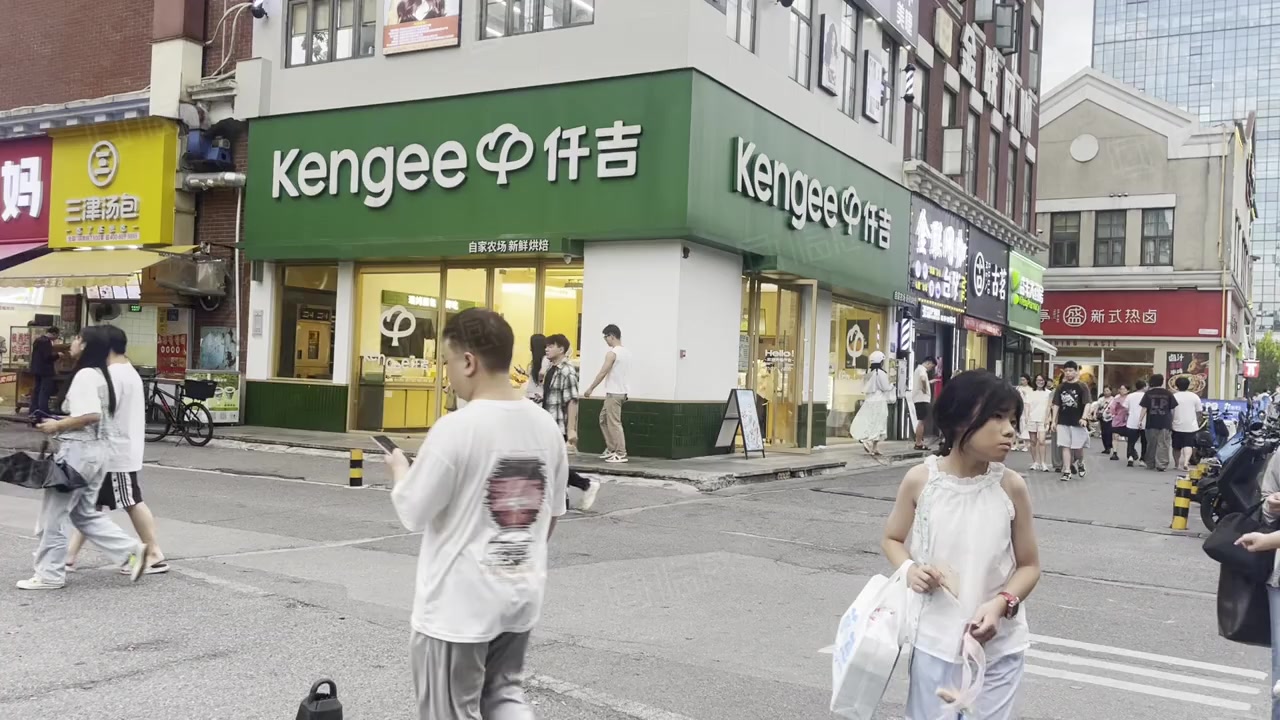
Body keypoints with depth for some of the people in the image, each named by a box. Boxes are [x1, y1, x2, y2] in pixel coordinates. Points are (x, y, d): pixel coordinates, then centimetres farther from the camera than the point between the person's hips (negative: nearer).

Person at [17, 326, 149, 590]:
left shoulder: (84, 375, -16)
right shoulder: (100, 374, 13)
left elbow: (91, 415, -27)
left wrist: (58, 426, -15)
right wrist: (62, 421, 13)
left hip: (78, 450, -10)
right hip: (96, 450, 10)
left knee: (53, 514, 2)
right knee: (84, 514, 16)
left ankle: (49, 575, 11)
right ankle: (131, 550, 8)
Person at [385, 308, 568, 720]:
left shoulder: (456, 428, -20)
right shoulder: (546, 425, 0)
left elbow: (412, 514, -13)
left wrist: (399, 469, 6)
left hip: (458, 603, -6)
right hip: (522, 595, 6)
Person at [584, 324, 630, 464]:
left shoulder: (612, 353, -16)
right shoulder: (626, 352, 11)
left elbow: (602, 373, -16)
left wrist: (591, 388, -8)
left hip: (614, 393, -9)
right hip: (621, 391, 9)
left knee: (614, 423, -5)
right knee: (604, 419, 18)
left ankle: (621, 454, -3)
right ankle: (611, 449, 19)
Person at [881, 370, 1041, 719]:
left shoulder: (1011, 486, -9)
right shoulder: (921, 479, -10)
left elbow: (1029, 565, 1)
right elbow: (891, 539, 6)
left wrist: (1001, 604, -17)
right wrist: (910, 570, -14)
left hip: (997, 646, 0)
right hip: (934, 642, 0)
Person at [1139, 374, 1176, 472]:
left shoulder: (1148, 393, 2)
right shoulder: (1168, 393, 1)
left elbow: (1144, 408, -4)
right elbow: (1172, 409, 3)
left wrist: (1140, 420, 0)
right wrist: (1172, 421, 12)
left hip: (1151, 423, 1)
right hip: (1165, 423, -1)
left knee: (1151, 444, 12)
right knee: (1163, 445, -1)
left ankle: (1150, 464, 20)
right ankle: (1161, 465, -7)